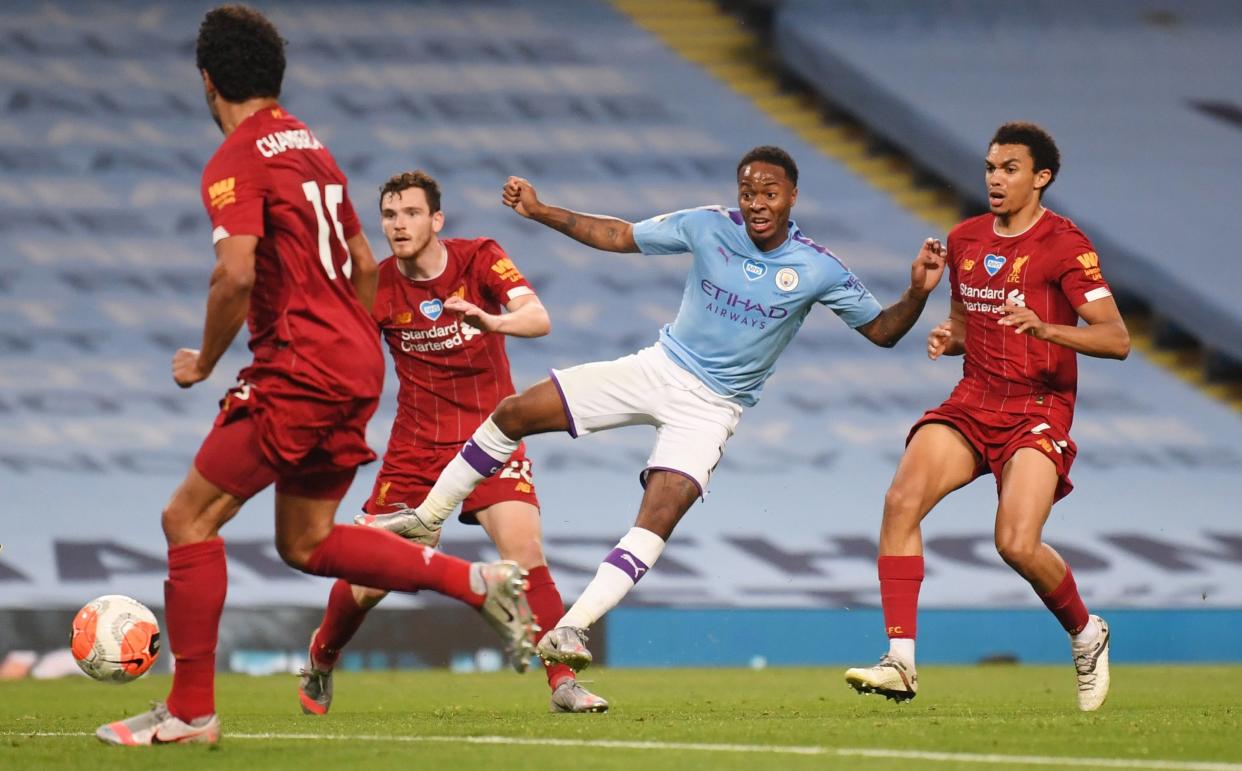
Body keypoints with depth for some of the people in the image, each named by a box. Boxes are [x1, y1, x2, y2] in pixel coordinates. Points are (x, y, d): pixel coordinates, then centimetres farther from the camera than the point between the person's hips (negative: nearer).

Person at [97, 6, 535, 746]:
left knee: (189, 518, -3)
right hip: (358, 367, 9)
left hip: (299, 371, -9)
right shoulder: (310, 146, 17)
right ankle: (476, 580, 7)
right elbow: (365, 265, 23)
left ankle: (191, 709, -3)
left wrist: (204, 363, -9)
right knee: (307, 542, 17)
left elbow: (237, 275, -23)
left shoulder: (237, 160, -11)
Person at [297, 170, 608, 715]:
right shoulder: (377, 286, -5)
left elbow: (539, 318, -22)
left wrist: (493, 321, -44)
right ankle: (320, 661, 28)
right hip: (415, 444, 1)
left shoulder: (480, 259, -8)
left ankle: (563, 682, -16)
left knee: (525, 552, -21)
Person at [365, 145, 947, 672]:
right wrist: (539, 211, -4)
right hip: (660, 368, 3)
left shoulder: (818, 270, -12)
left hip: (713, 406, -3)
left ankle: (569, 630, -24)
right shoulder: (707, 226, -8)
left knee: (659, 518, -24)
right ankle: (428, 517, 14)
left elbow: (882, 331, -4)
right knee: (514, 413, -4)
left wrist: (918, 293, -24)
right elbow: (619, 236, 4)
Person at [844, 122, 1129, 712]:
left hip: (1038, 410, -5)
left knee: (1017, 545, -21)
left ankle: (1087, 635, 12)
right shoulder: (964, 240, 12)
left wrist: (1044, 328, -28)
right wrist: (947, 337, 4)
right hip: (972, 401, 5)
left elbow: (1117, 340, -13)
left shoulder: (1064, 245, -8)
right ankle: (901, 662, -21)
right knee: (902, 499, -20)